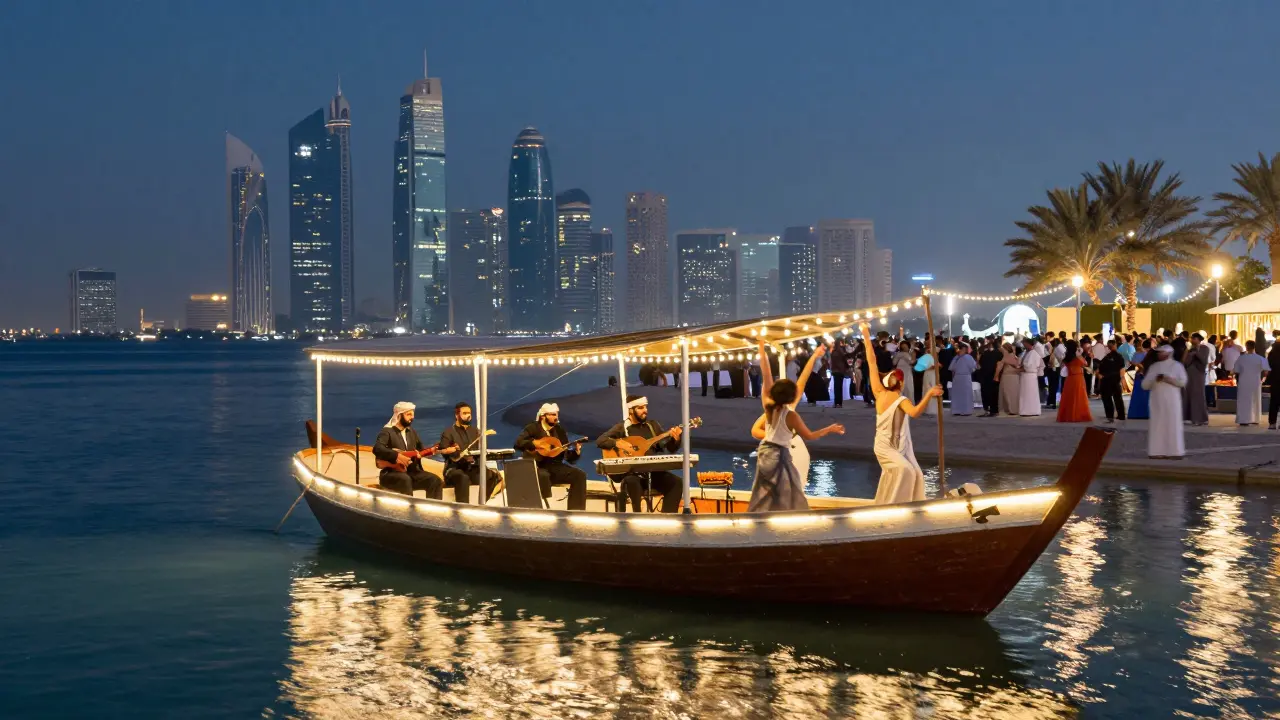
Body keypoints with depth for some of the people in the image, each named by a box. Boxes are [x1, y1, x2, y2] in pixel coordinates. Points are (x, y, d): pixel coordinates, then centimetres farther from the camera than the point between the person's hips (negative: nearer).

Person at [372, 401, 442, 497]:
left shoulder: (412, 432, 21)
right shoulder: (387, 431, -3)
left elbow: (421, 449, 18)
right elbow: (377, 449, -20)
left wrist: (431, 451, -5)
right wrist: (396, 456, -30)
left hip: (412, 472, 6)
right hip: (391, 473, -6)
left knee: (435, 480, -17)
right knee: (405, 479, -39)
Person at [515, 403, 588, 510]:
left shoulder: (559, 430, 15)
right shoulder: (533, 428, 2)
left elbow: (567, 456, 12)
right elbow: (518, 443, -14)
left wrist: (576, 451, -9)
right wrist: (536, 444, -23)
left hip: (555, 466, 5)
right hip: (537, 466, -5)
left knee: (579, 475, -17)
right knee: (543, 476, -40)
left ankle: (575, 512, -17)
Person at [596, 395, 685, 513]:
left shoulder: (653, 425, 16)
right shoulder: (621, 428, 5)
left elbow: (671, 448, 13)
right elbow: (600, 441, -4)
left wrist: (676, 439, -9)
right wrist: (617, 443, -20)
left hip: (654, 472, 4)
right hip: (632, 473, -4)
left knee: (676, 482, -21)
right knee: (632, 483, -38)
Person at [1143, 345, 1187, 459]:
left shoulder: (1177, 366, 2)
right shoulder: (1153, 366, 13)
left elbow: (1183, 382, -7)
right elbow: (1145, 385, 9)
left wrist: (1168, 379, -14)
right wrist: (1155, 379, -9)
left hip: (1171, 400, -4)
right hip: (1157, 400, 4)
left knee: (1173, 424, -4)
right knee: (1157, 425, 1)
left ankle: (1174, 452, -3)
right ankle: (1158, 451, 3)